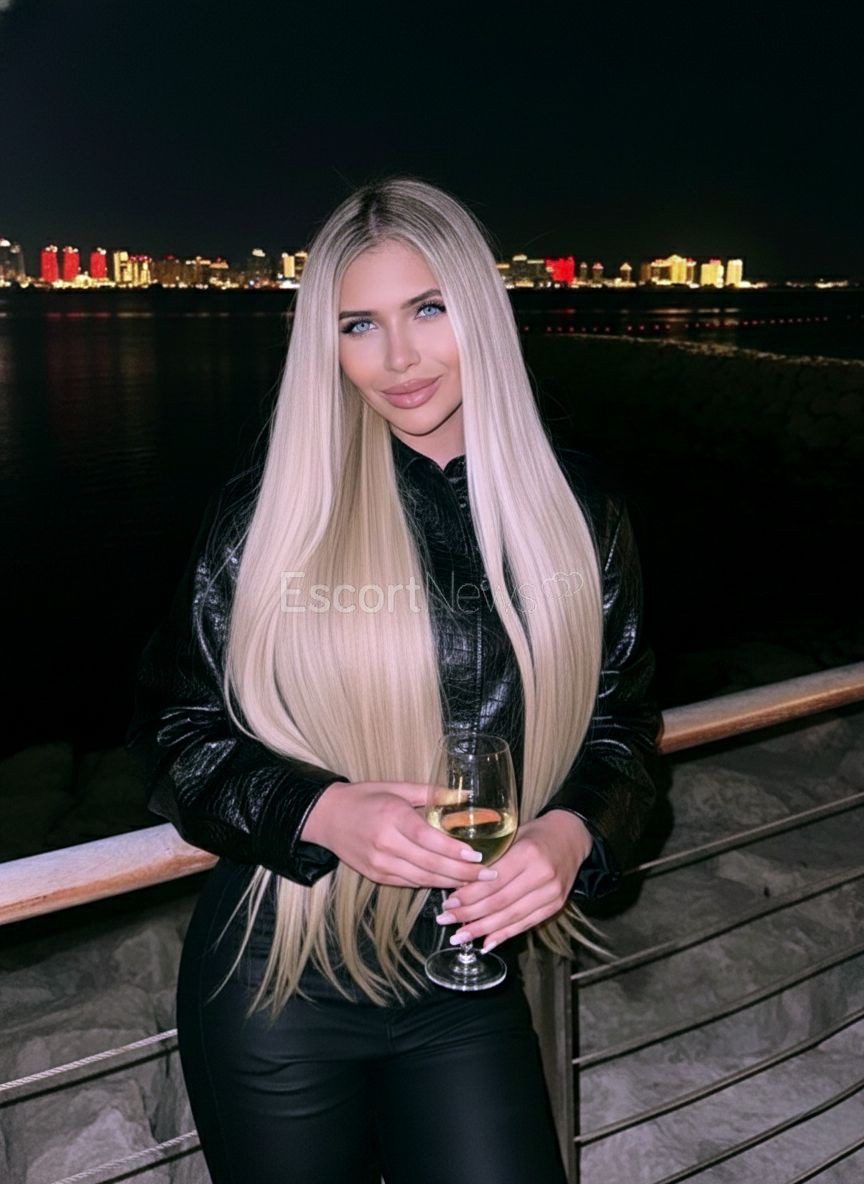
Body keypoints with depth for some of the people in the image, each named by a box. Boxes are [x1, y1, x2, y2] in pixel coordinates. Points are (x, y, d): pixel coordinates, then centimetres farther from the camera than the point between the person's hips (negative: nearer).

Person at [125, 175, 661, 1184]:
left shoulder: (577, 510, -3)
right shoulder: (262, 513, -9)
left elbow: (621, 725, 3)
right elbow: (174, 734, -5)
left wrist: (573, 832, -17)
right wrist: (323, 813, -22)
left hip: (471, 987, 2)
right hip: (276, 978, -1)